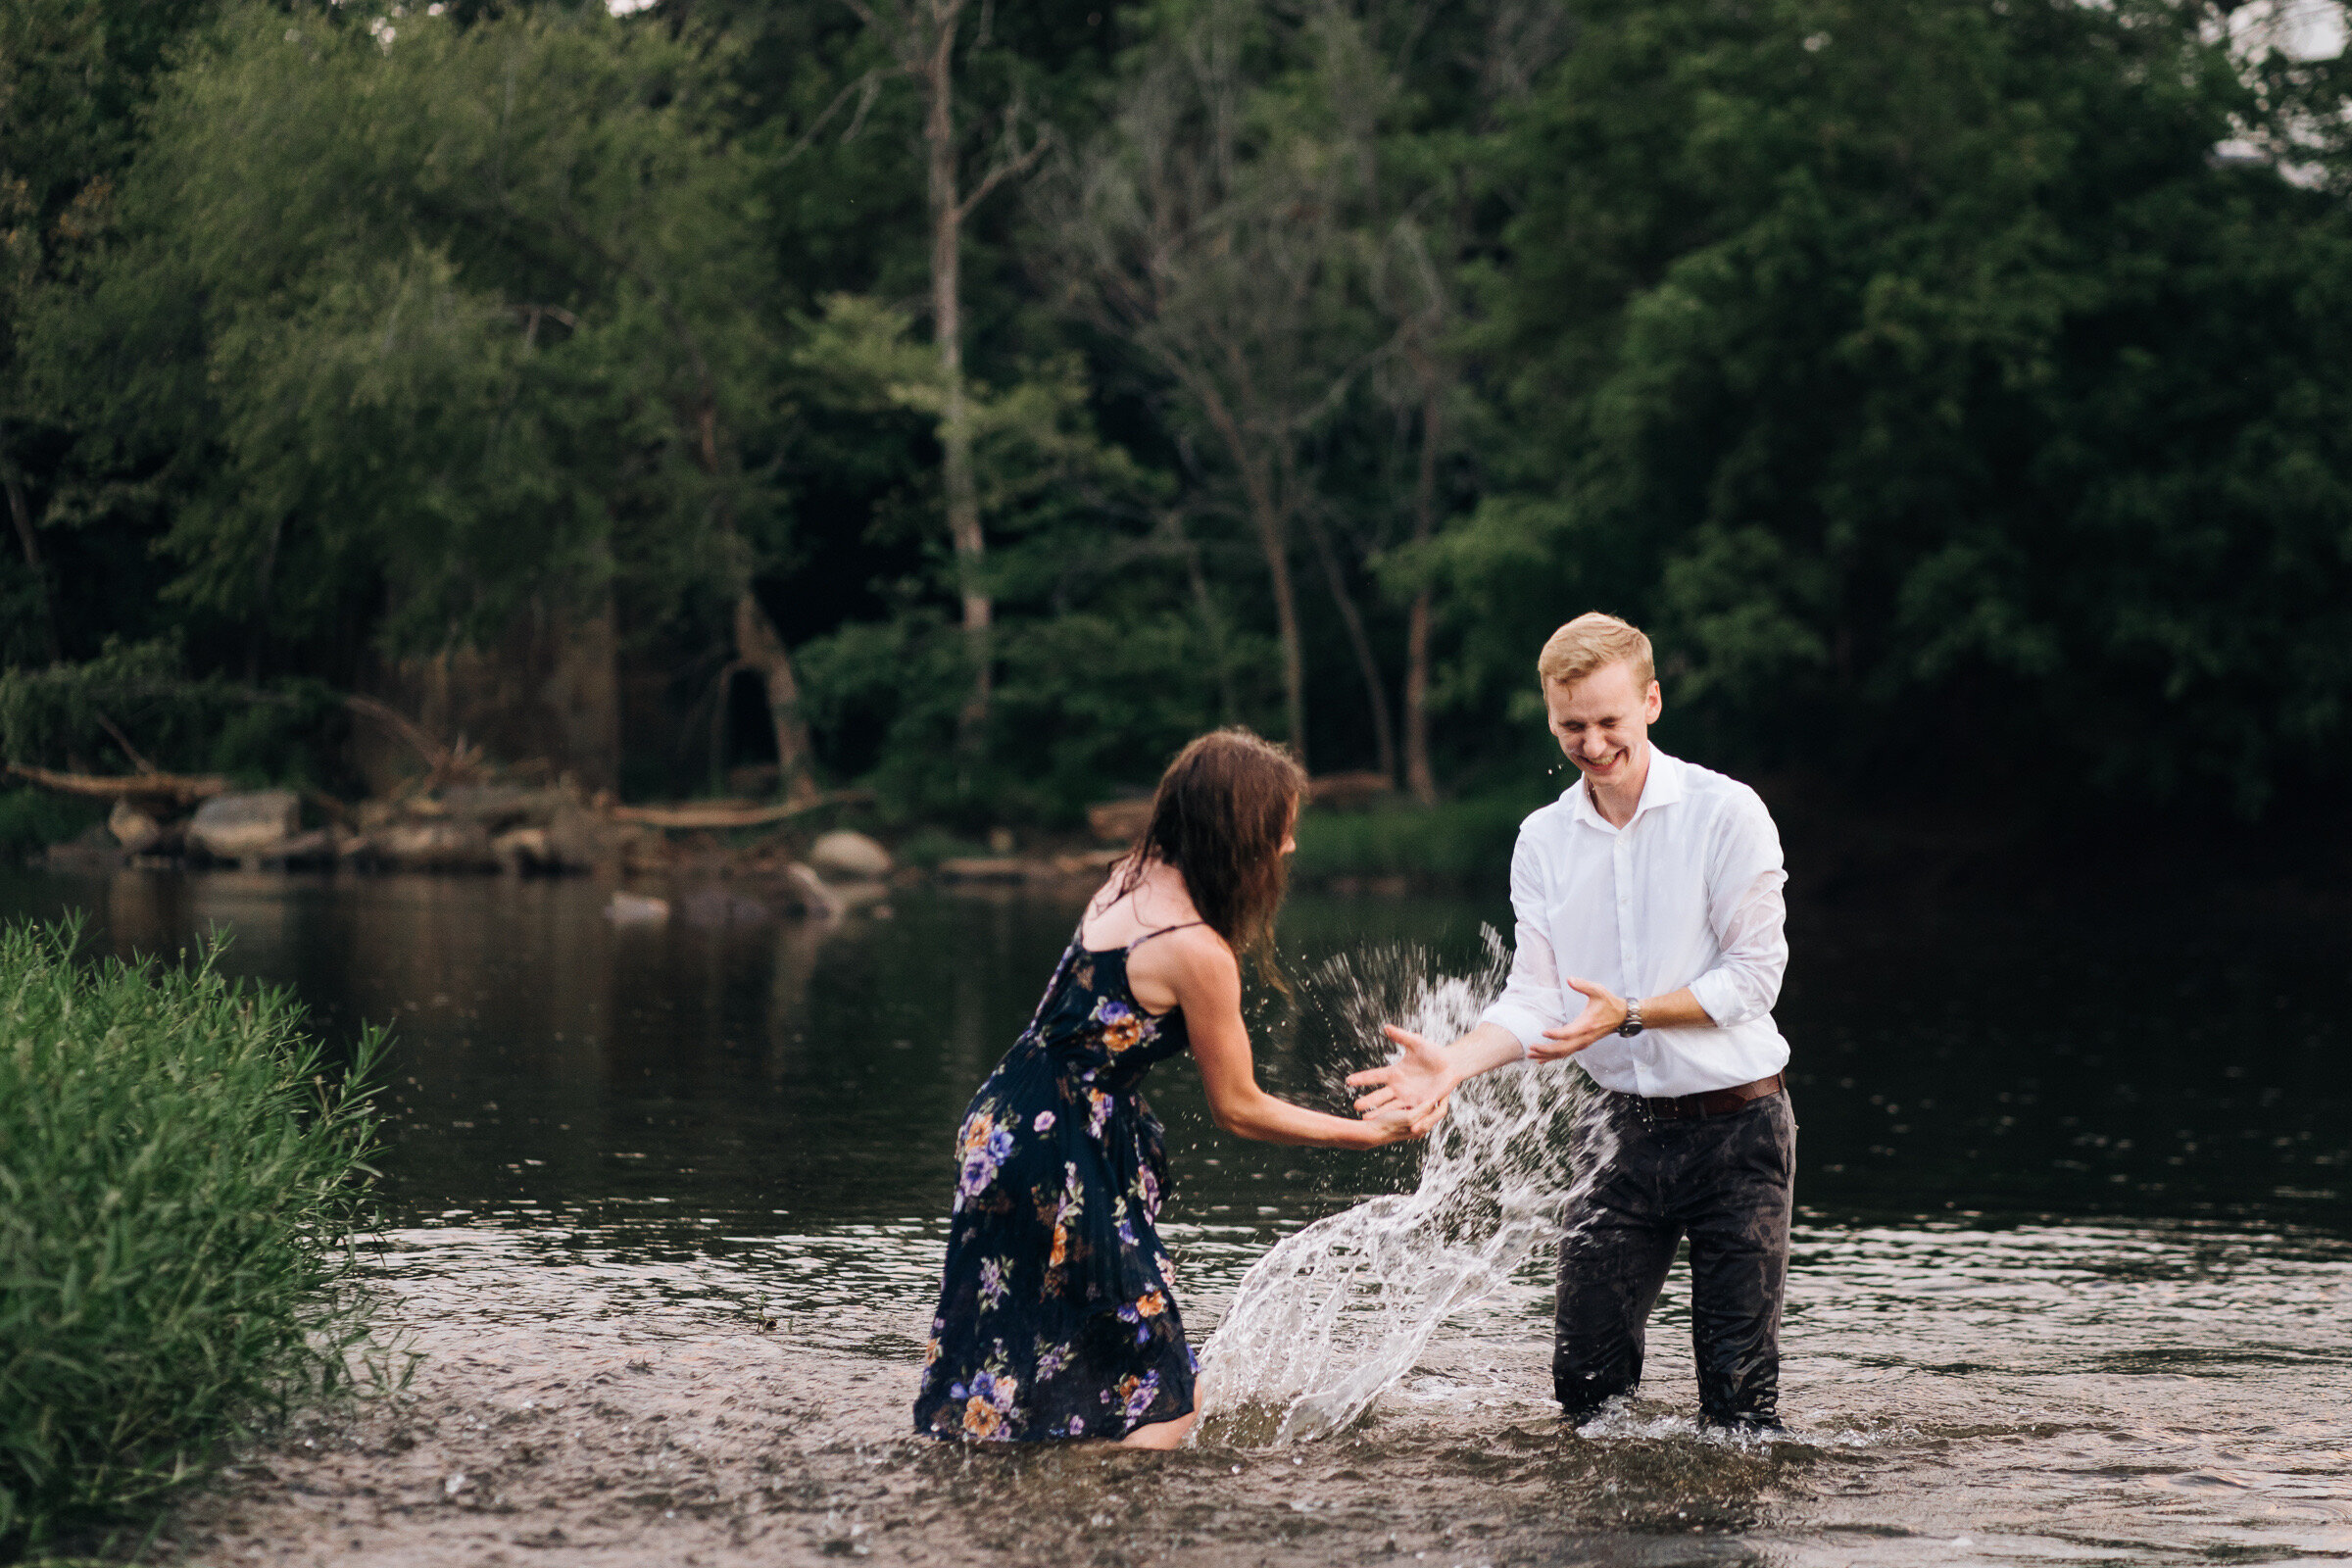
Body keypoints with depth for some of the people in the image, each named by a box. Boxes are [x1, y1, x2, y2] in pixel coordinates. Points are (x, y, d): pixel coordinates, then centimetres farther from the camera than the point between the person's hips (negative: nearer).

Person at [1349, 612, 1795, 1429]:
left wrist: (1631, 1014, -20)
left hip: (1737, 1121, -4)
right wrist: (1453, 1062, -16)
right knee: (1584, 1377, 3)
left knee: (1739, 1391, -3)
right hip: (1624, 1121, 4)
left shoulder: (1726, 813, -8)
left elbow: (1754, 974, -10)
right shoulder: (1544, 840, 7)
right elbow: (1535, 995, 2)